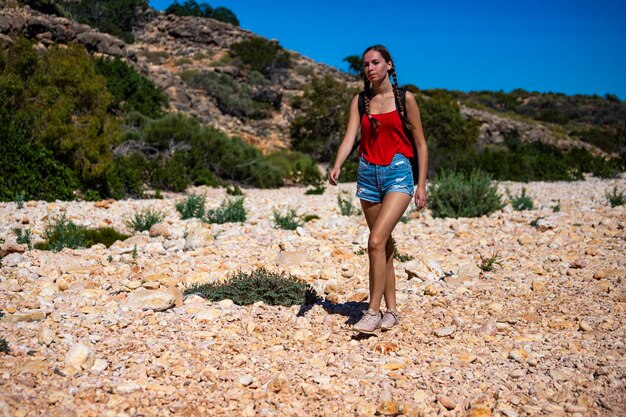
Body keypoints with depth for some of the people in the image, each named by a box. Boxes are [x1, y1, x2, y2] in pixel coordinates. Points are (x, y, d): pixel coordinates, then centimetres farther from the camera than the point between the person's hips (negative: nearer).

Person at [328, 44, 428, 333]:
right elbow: (350, 137, -3)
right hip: (368, 174, 4)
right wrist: (337, 166, -22)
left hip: (398, 173, -4)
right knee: (384, 244, 9)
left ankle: (373, 311, -10)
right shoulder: (360, 101, 9)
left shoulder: (404, 99, 0)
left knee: (376, 241, -18)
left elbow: (420, 143, 2)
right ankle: (391, 309, 19)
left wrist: (421, 184, -2)